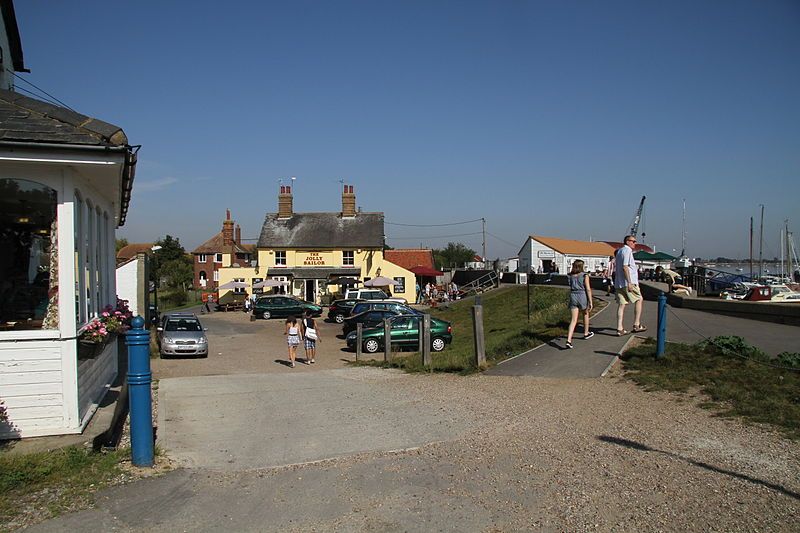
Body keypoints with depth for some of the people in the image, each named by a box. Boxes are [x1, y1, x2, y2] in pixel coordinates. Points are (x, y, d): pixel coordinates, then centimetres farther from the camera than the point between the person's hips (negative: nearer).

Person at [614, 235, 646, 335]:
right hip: (628, 282, -9)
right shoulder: (627, 251, -10)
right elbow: (625, 267, -19)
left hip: (619, 282, 9)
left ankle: (620, 329, 2)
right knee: (638, 300, 6)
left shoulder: (619, 251, 20)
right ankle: (637, 325, 6)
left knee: (621, 304, 5)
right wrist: (629, 282, -21)